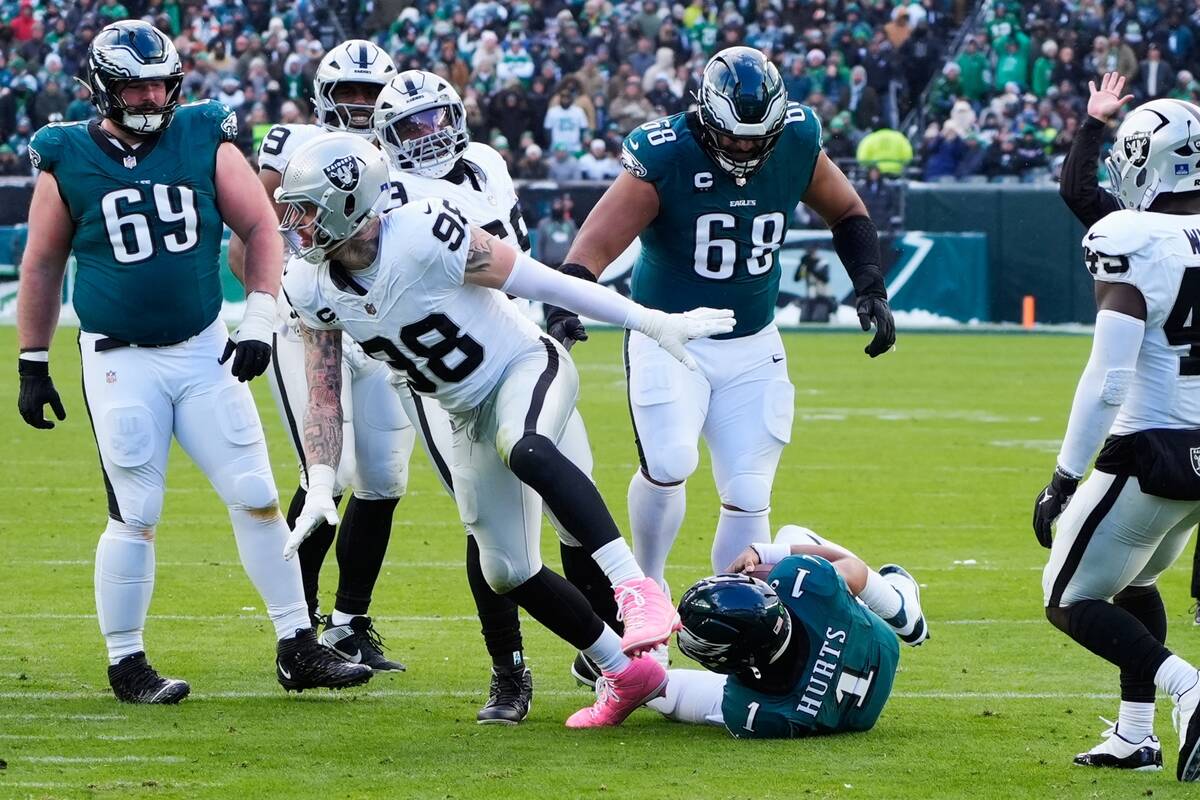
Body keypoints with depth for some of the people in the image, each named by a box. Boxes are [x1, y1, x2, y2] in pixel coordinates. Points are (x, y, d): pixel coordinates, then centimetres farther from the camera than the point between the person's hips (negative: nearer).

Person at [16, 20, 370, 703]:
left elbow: (260, 227, 3)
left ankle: (298, 649, 9)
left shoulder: (205, 141, -1)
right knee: (136, 518, -3)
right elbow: (43, 266, 6)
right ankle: (126, 664, 10)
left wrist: (259, 325, -6)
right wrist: (33, 364, 7)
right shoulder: (69, 161, -3)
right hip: (120, 361, -2)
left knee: (258, 500, 1)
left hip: (204, 350, 2)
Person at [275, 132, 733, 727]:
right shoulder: (312, 287, -7)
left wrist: (653, 323, -18)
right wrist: (319, 488, -10)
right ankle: (627, 675, 18)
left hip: (526, 368, -7)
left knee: (525, 450, -41)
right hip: (471, 415, 7)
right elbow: (325, 395, 2)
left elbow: (540, 282, -21)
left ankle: (637, 590, -44)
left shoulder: (422, 238, -27)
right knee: (507, 572, 4)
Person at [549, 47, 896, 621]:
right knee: (668, 464, -24)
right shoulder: (664, 157, -21)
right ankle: (645, 586, 1)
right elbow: (600, 239, -28)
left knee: (748, 498, -1)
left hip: (752, 349, 4)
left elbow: (847, 213, 10)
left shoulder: (797, 143, -9)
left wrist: (870, 288, 0)